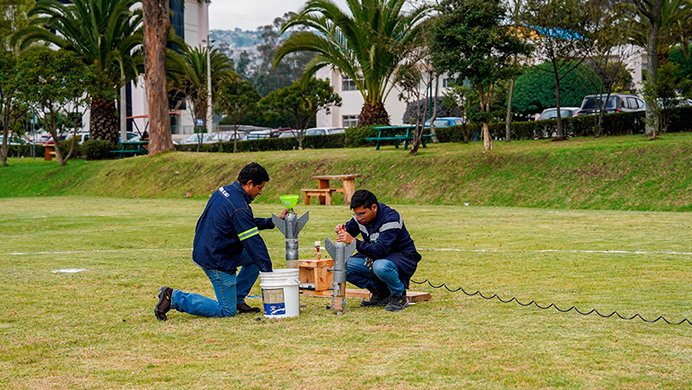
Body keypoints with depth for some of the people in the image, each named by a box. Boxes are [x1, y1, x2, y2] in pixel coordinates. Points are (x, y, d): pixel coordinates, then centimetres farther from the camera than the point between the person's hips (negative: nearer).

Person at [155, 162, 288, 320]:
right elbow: (253, 242, -18)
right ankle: (174, 297, -5)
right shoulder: (239, 208, -23)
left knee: (255, 257, 16)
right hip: (216, 261, -10)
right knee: (227, 312, -3)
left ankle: (238, 300, 17)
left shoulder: (225, 191, 7)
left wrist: (272, 221, 20)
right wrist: (268, 272, -11)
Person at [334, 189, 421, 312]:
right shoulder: (360, 216, -6)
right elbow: (349, 230, 12)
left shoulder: (391, 218, -28)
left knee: (381, 267, -41)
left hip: (403, 257, -8)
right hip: (375, 256, 8)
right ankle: (380, 291, 4)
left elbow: (380, 250, -37)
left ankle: (400, 296, -11)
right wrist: (342, 230, -14)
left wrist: (354, 242, -43)